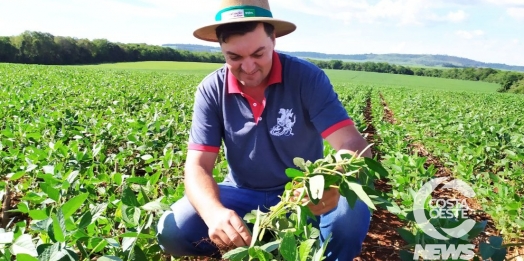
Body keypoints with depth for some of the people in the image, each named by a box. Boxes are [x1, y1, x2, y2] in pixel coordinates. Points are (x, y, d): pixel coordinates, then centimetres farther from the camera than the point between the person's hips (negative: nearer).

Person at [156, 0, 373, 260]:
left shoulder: (307, 77, -17)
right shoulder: (211, 90, -11)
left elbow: (353, 142, -23)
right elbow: (197, 165, -16)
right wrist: (214, 212, -39)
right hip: (243, 194, 3)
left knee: (352, 212, -33)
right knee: (172, 231, -19)